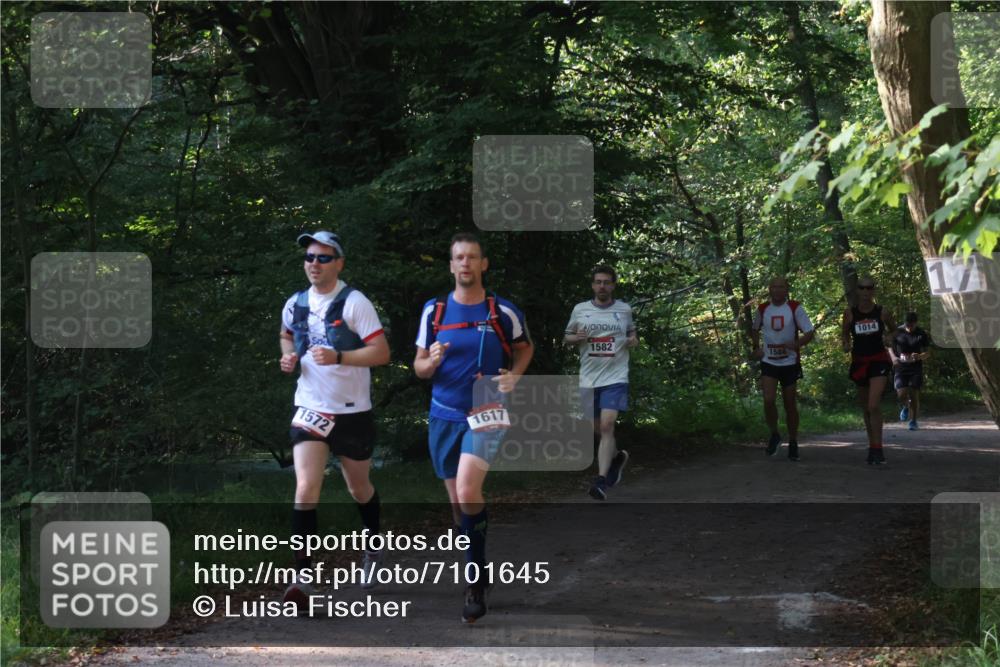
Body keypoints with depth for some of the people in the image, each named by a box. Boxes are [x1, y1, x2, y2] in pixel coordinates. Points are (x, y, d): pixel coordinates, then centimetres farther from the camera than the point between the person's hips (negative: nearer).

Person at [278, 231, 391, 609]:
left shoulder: (354, 303, -11)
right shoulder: (295, 304, 4)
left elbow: (381, 352, -15)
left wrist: (338, 357, -27)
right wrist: (288, 356, 5)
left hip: (352, 411, -2)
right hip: (310, 409, 2)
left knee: (359, 489, 16)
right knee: (305, 490, -15)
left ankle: (372, 549, 45)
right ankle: (304, 578, -17)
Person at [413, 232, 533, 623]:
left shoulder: (504, 312, -3)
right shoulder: (433, 311, 2)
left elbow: (525, 348, 15)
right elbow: (419, 368, 7)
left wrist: (514, 375, -4)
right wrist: (431, 362, -16)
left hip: (486, 414, -3)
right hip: (444, 416, 3)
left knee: (467, 494, -22)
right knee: (457, 502, 9)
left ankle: (475, 585, -9)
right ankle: (475, 573, 27)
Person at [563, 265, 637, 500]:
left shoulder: (624, 309, 4)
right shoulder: (580, 309, 4)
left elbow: (632, 332, 20)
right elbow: (566, 338, 12)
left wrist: (634, 340, -3)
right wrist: (576, 338, -10)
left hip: (615, 377, -3)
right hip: (588, 379, 3)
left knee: (607, 425, -18)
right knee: (598, 428, 12)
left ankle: (602, 480, -20)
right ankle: (617, 456, 43)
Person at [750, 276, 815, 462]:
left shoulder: (795, 308, -6)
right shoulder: (762, 309, 2)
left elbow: (810, 332, -8)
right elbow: (754, 330, 20)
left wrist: (796, 344, -26)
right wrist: (756, 347, 3)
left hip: (789, 362, -1)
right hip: (768, 362, 1)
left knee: (790, 404, 6)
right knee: (768, 400, -16)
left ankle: (793, 443, 21)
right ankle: (774, 435, 7)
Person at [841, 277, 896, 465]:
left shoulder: (882, 312, -3)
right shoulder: (850, 313, -1)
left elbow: (893, 329, 15)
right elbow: (844, 333, 13)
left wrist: (889, 339, -6)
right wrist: (846, 345, -8)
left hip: (878, 361, -3)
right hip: (859, 362, 3)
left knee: (873, 406, -18)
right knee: (866, 408, 14)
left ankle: (877, 449, -15)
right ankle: (872, 445, 29)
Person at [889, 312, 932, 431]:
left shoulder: (922, 334, -1)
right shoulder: (898, 332, 0)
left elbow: (927, 352, 2)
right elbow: (891, 347, 10)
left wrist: (920, 356, -20)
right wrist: (893, 357, -10)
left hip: (916, 368, 0)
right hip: (901, 367, 0)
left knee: (914, 395, -4)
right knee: (901, 394, -12)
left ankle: (913, 421, 10)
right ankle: (906, 406, 24)